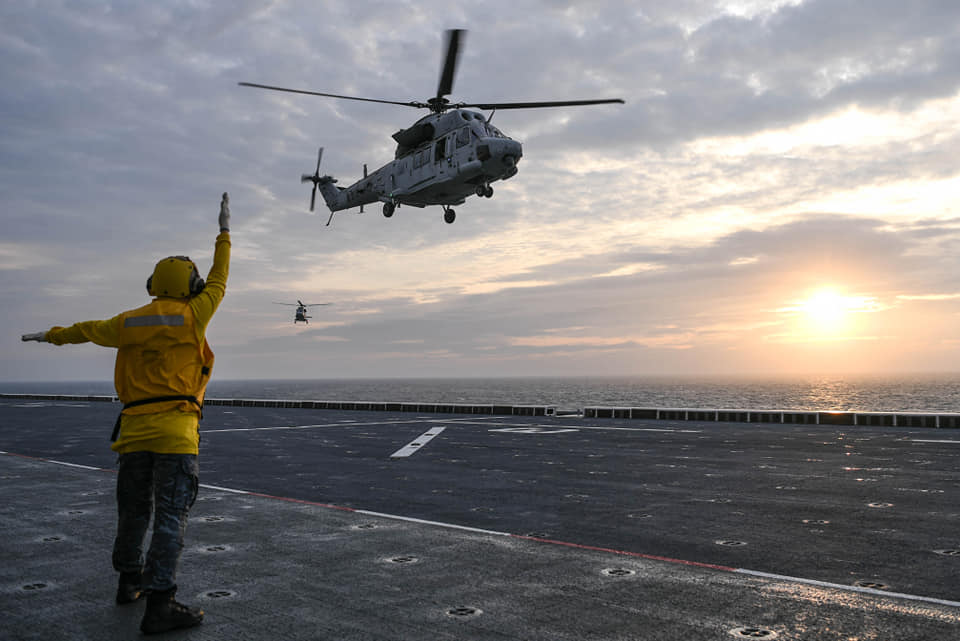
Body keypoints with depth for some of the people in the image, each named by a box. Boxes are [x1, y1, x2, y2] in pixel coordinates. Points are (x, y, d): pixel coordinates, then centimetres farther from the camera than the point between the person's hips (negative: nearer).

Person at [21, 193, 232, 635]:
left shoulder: (129, 322, 8)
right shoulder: (191, 316, -3)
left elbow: (89, 329, 25)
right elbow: (218, 281, 10)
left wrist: (53, 335, 46)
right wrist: (225, 231, 21)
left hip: (134, 428, 5)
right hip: (176, 430, -5)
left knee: (134, 510, 18)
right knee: (171, 515, -6)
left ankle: (129, 582, 36)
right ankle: (159, 604, -10)